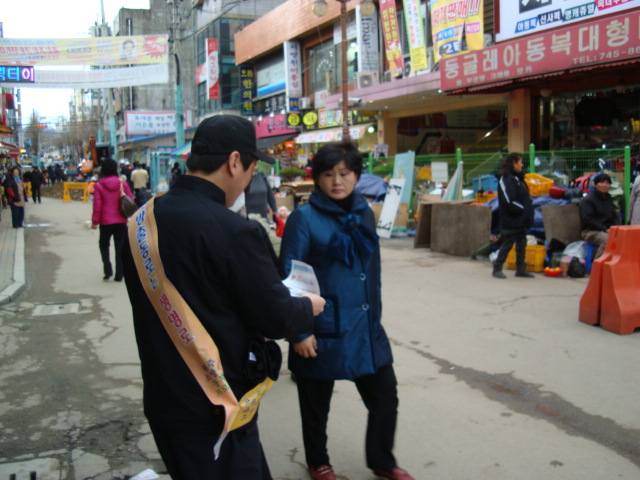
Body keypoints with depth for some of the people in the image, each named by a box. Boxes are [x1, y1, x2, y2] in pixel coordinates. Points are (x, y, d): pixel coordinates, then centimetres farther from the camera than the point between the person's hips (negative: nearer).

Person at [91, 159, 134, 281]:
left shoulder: (99, 185, -6)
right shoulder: (123, 184, -2)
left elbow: (97, 205, -7)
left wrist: (95, 221, -1)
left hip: (105, 222, -1)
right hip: (121, 221, 1)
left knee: (104, 244, 18)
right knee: (120, 248, 9)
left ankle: (108, 270, 3)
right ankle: (119, 275, 9)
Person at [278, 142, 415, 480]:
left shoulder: (364, 212, 5)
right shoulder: (304, 218, -13)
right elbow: (289, 278, -14)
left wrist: (375, 315, 16)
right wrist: (298, 331, -17)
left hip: (366, 326, 5)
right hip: (322, 330, -5)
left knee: (385, 397, 13)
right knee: (316, 404, 14)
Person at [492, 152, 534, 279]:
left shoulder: (518, 178, 17)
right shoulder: (506, 179, -14)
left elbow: (525, 197, 18)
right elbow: (509, 202, -21)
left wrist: (527, 212, 6)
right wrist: (522, 209, -14)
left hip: (521, 221, 9)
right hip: (511, 221, -9)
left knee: (521, 245, 12)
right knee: (507, 244, -3)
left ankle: (521, 269, 19)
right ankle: (497, 268, 7)